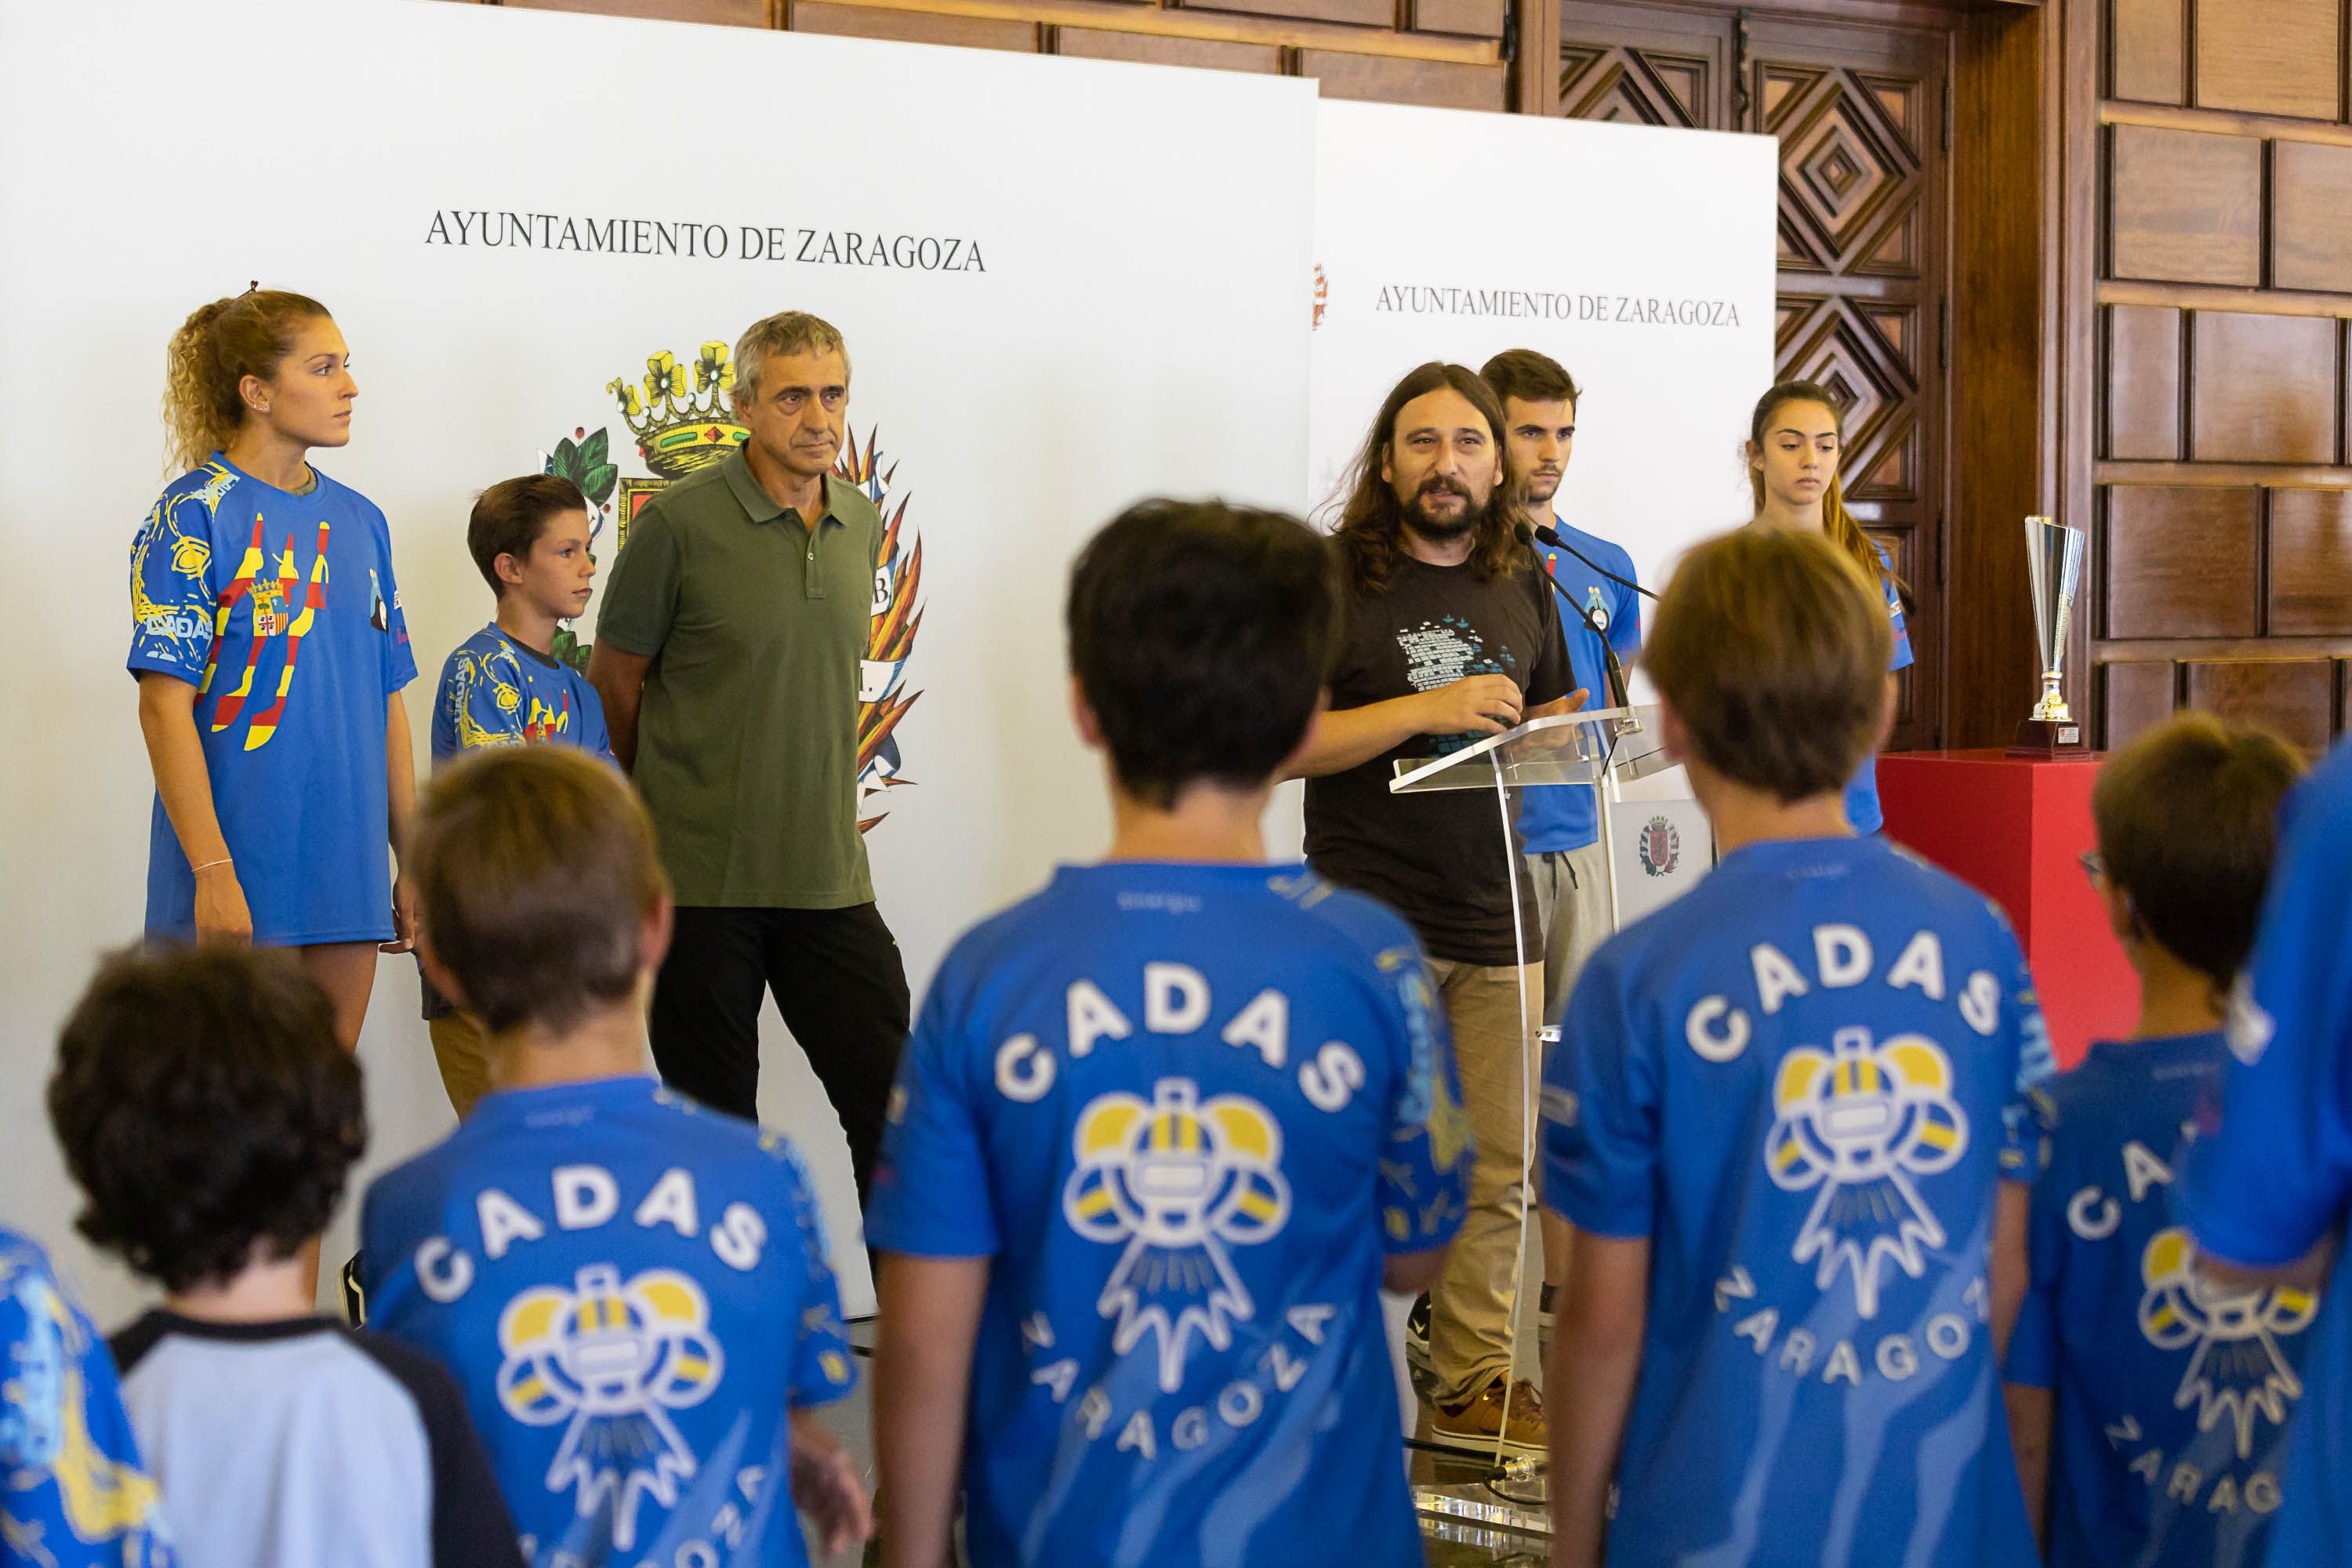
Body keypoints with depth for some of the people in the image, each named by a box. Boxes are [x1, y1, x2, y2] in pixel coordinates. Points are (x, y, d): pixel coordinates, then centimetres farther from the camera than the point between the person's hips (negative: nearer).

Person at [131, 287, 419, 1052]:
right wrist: (213, 871, -19)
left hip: (347, 875, 6)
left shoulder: (359, 521, 13)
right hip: (240, 886, -6)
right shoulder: (194, 516, -6)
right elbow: (165, 705, -12)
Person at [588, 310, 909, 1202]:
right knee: (715, 1122, 4)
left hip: (827, 872, 4)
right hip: (701, 874, -4)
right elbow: (615, 679, 2)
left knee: (889, 1095, 1)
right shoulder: (680, 523, -8)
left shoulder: (861, 525, 9)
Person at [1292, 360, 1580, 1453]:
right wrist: (1424, 711, -19)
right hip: (1370, 920, -5)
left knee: (1497, 1169, 7)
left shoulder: (1523, 589, 14)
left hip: (1497, 921, 5)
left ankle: (1475, 1383, 16)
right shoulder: (1330, 580, -4)